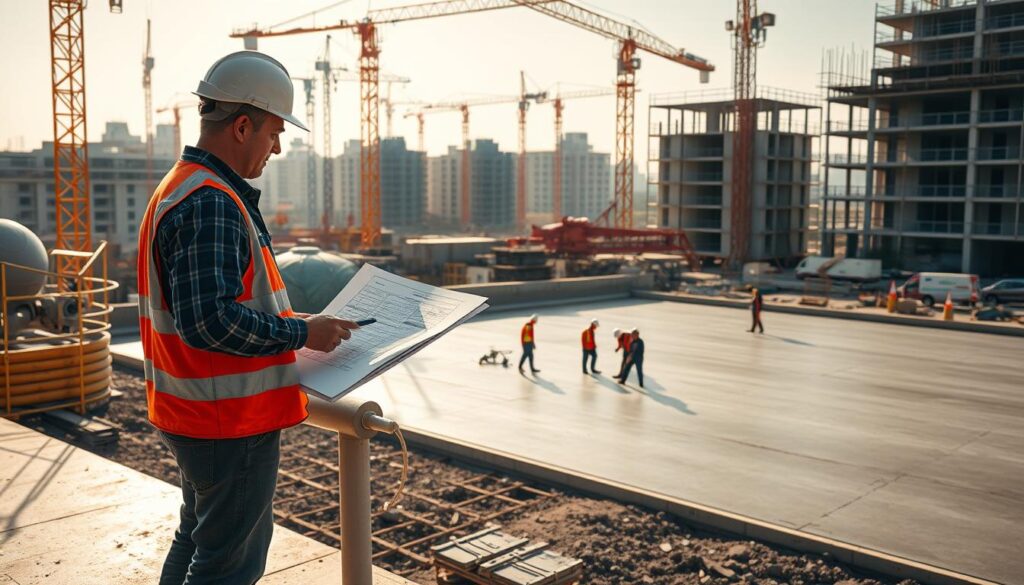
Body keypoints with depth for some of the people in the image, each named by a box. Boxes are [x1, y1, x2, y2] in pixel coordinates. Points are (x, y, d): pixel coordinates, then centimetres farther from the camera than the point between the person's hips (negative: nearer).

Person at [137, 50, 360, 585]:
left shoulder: (181, 187, 12)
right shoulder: (211, 204, -22)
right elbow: (209, 320, -30)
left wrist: (290, 324, 13)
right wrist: (302, 332, -19)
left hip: (197, 415, 11)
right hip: (231, 421, -10)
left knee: (197, 541, 25)